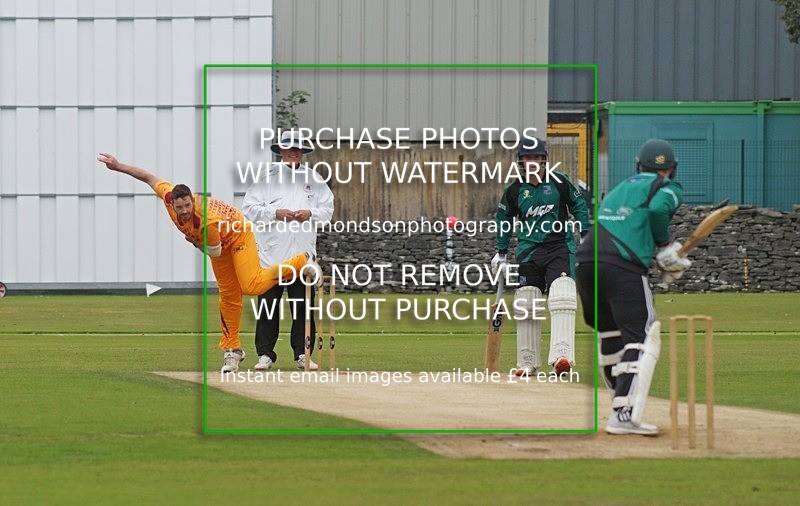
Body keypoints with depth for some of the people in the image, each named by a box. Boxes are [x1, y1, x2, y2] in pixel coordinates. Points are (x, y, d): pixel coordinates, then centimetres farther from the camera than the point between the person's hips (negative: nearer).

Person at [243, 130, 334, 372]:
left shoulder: (314, 179, 13)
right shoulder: (267, 177, 6)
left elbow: (328, 208, 12)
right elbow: (249, 207, 1)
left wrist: (310, 214, -7)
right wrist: (275, 213, -13)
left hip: (304, 252, 2)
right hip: (271, 253, -2)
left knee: (304, 305, 1)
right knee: (268, 304, -2)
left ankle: (302, 354, 7)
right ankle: (265, 354, 4)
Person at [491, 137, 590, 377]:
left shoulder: (559, 182, 0)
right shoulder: (514, 190, 4)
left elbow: (579, 206, 11)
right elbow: (504, 220, 18)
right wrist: (501, 252, 20)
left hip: (560, 247, -2)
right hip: (528, 249, 2)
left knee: (562, 298, -20)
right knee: (525, 305, 1)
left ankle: (562, 355, -31)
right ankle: (528, 362, 11)